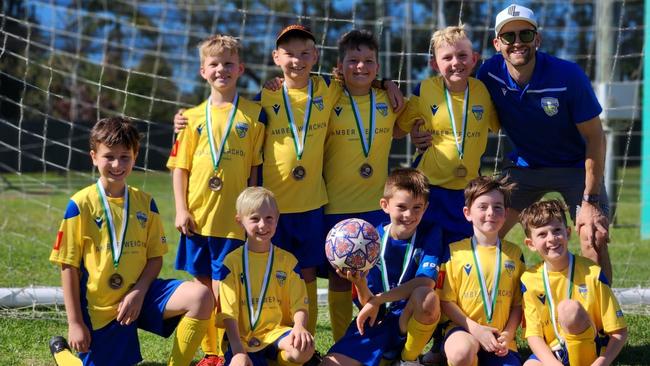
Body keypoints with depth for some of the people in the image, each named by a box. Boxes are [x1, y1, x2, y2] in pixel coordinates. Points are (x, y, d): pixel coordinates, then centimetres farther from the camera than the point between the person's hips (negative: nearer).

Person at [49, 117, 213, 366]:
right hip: (100, 307, -3)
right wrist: (75, 323, -8)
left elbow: (155, 257, 6)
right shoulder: (81, 205, -8)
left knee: (201, 297, -21)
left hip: (140, 294, 3)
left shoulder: (145, 202, 3)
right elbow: (68, 266, -6)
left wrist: (139, 292, -13)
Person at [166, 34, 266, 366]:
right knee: (204, 286, 10)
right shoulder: (194, 117, 7)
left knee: (224, 289, -4)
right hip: (197, 217, 3)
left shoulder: (254, 114, 2)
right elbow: (180, 167, 8)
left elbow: (256, 168, 3)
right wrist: (181, 210, -1)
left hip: (234, 218, -3)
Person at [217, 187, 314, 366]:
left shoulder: (287, 261, 5)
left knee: (305, 349, -31)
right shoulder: (232, 262, 0)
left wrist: (299, 327, -23)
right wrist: (238, 351, -18)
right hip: (242, 336, -1)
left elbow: (299, 304, 1)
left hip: (277, 331, 1)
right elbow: (229, 312, -5)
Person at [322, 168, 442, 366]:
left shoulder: (430, 235, -4)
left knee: (426, 297, -36)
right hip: (376, 320, 1)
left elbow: (426, 283, -17)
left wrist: (377, 300, -18)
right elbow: (367, 302, -2)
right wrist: (360, 283, -25)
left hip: (410, 321, -1)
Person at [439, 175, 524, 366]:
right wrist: (476, 329, -12)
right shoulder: (455, 251, 0)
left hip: (499, 338, 2)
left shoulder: (514, 253, 7)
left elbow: (518, 303, 9)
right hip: (465, 330, -2)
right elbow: (446, 301, -1)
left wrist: (508, 334, -7)